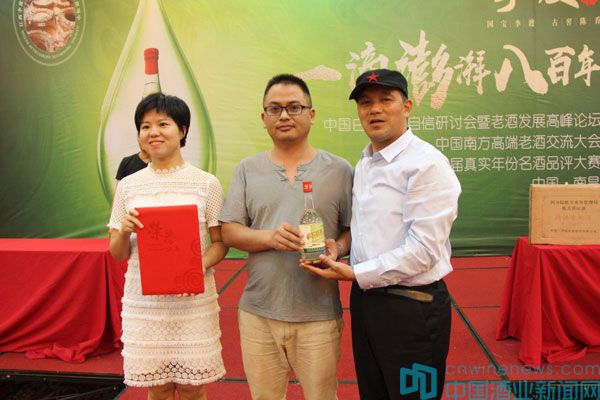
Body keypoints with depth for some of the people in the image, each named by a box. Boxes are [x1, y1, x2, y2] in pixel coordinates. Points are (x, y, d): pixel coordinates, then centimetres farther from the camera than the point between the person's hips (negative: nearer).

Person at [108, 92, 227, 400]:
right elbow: (118, 254, 9)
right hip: (143, 303, 2)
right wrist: (124, 231, -13)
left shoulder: (206, 183, -2)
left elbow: (221, 243, 1)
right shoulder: (128, 186, 5)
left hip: (194, 302, -2)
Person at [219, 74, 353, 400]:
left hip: (319, 314, -1)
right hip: (259, 312, 2)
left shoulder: (338, 170, 2)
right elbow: (229, 232, 2)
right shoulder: (247, 170, 6)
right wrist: (270, 237, -16)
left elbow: (354, 230, 4)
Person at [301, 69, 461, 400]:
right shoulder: (364, 164, 10)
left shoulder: (427, 164, -16)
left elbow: (423, 250, -22)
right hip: (365, 298, 8)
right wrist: (340, 245, -2)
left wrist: (353, 273, -19)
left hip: (411, 308, -8)